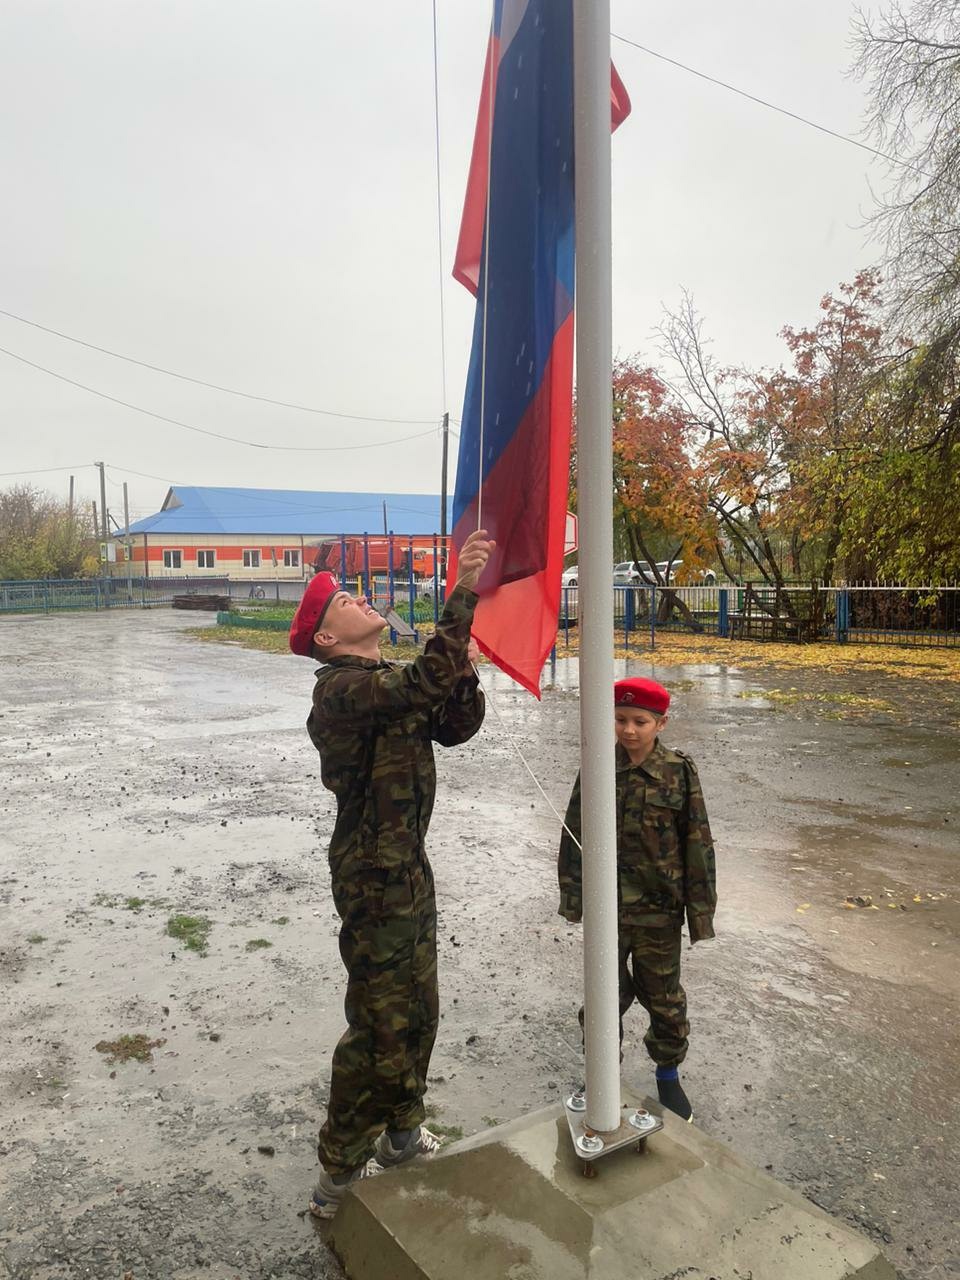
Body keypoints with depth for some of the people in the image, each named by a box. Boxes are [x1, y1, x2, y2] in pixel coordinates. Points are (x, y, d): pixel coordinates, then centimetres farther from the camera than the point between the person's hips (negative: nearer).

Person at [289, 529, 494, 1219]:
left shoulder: (392, 683, 11)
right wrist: (463, 594, -37)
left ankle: (401, 1134, 41)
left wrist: (463, 672, -10)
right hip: (375, 877, -9)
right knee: (381, 1025, 1)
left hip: (409, 865, 10)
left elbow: (457, 727, 8)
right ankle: (340, 1175, 20)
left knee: (419, 1011, 21)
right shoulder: (343, 690, -21)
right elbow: (423, 686, -37)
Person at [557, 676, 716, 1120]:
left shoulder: (679, 773, -11)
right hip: (607, 906, 1)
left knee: (664, 997, 16)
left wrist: (700, 911, -4)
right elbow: (574, 834, 0)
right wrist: (572, 896, -1)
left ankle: (668, 1074, 40)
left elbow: (698, 845, -6)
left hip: (658, 910, -1)